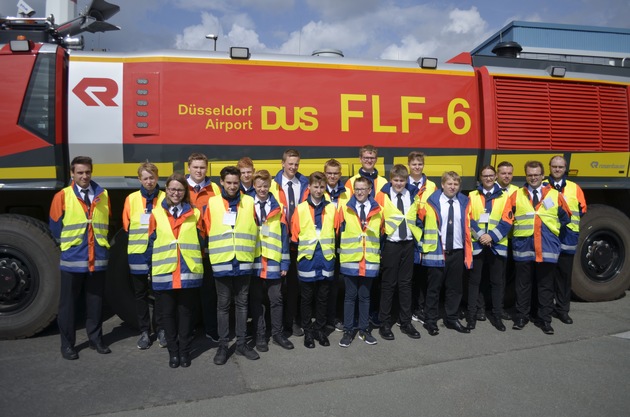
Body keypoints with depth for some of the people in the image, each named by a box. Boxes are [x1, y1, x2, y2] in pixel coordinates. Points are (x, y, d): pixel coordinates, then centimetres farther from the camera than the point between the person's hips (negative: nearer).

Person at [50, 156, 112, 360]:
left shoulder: (103, 195, 6)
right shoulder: (62, 196, -4)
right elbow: (55, 227, 1)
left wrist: (102, 243, 8)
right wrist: (67, 244, 4)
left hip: (97, 258, 3)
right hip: (72, 258, -2)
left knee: (95, 301, 12)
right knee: (68, 303, 6)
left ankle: (96, 339, 25)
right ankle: (67, 344, 18)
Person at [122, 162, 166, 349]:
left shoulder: (165, 198, -2)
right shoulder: (131, 199, 3)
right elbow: (126, 225, 9)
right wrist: (138, 240, 5)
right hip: (138, 254, 2)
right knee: (141, 295, 11)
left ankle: (161, 330, 23)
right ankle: (144, 332, 23)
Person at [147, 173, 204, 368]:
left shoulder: (195, 214, 5)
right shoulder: (156, 213, 6)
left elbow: (201, 241, 10)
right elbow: (152, 242, 8)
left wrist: (195, 262, 4)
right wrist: (153, 266, 5)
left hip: (189, 272, 0)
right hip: (164, 272, 1)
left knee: (186, 312, 7)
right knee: (168, 312, 8)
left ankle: (185, 351, 21)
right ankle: (173, 351, 22)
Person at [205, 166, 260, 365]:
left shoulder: (249, 202, 4)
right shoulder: (212, 203, 0)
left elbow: (255, 228, 10)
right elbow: (207, 231, 4)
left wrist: (249, 250, 7)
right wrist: (213, 252, 2)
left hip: (244, 262, 1)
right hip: (221, 262, -1)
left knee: (242, 303, 11)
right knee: (223, 305, 8)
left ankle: (241, 343, 23)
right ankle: (223, 345, 19)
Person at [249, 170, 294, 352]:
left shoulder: (278, 208, 3)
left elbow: (284, 236, 2)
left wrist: (284, 262, -2)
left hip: (273, 262, 0)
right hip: (253, 262, 0)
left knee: (276, 299, 9)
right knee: (256, 301, 9)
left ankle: (277, 333, 23)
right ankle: (260, 335, 21)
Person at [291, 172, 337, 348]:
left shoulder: (332, 208, 4)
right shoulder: (300, 209, -1)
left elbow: (336, 232, 10)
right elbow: (295, 234, 3)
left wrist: (331, 249, 5)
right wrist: (301, 249, 1)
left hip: (326, 259, 2)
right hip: (307, 259, -1)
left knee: (323, 298, 11)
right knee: (307, 298, 8)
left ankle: (320, 329, 25)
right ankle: (308, 332, 20)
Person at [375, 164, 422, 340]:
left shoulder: (413, 195, 5)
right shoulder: (382, 196, -6)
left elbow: (420, 216, 15)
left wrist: (418, 238, 9)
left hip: (408, 244, 4)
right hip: (390, 244, -3)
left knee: (406, 283, 11)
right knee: (388, 284, 4)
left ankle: (406, 322, 22)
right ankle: (384, 323, 14)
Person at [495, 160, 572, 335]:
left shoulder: (555, 195, 7)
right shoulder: (516, 195, 4)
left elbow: (565, 219, 15)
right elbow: (506, 220, -1)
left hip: (547, 248, 1)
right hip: (523, 247, 0)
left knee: (546, 285, 9)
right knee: (523, 285, 9)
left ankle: (544, 319, 21)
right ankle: (522, 316, 21)